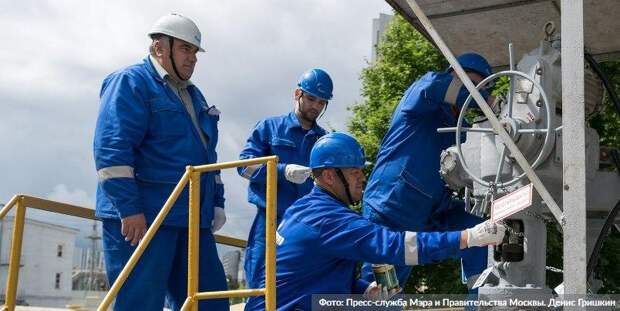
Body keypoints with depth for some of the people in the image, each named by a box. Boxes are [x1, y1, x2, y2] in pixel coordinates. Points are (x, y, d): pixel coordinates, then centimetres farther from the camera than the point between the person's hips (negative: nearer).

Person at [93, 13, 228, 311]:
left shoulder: (193, 95, 24)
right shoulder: (130, 82, -3)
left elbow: (206, 154, 30)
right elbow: (111, 148, -14)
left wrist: (217, 202, 19)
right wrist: (129, 208, -21)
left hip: (193, 218, 8)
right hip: (141, 218, -8)